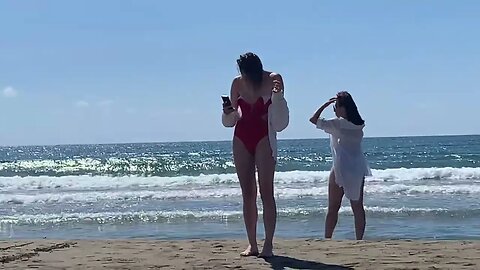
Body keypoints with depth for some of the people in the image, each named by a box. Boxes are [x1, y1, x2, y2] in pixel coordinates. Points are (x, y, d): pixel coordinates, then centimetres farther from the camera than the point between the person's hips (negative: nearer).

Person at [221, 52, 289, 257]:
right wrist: (228, 112, -10)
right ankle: (252, 244, 9)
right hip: (241, 138, 4)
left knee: (266, 192, -7)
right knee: (247, 193, 4)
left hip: (264, 137, -3)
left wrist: (277, 94, -22)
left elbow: (280, 120, -7)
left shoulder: (273, 79, -7)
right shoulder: (237, 83, 1)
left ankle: (268, 244, -5)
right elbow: (231, 120, 12)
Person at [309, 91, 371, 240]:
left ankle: (327, 239, 4)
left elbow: (314, 119, -4)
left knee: (333, 208, 2)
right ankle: (359, 239, 6)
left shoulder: (337, 123, -10)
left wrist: (326, 104, 1)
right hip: (358, 168, 5)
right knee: (358, 207, 7)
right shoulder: (359, 124, 6)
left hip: (341, 169, -5)